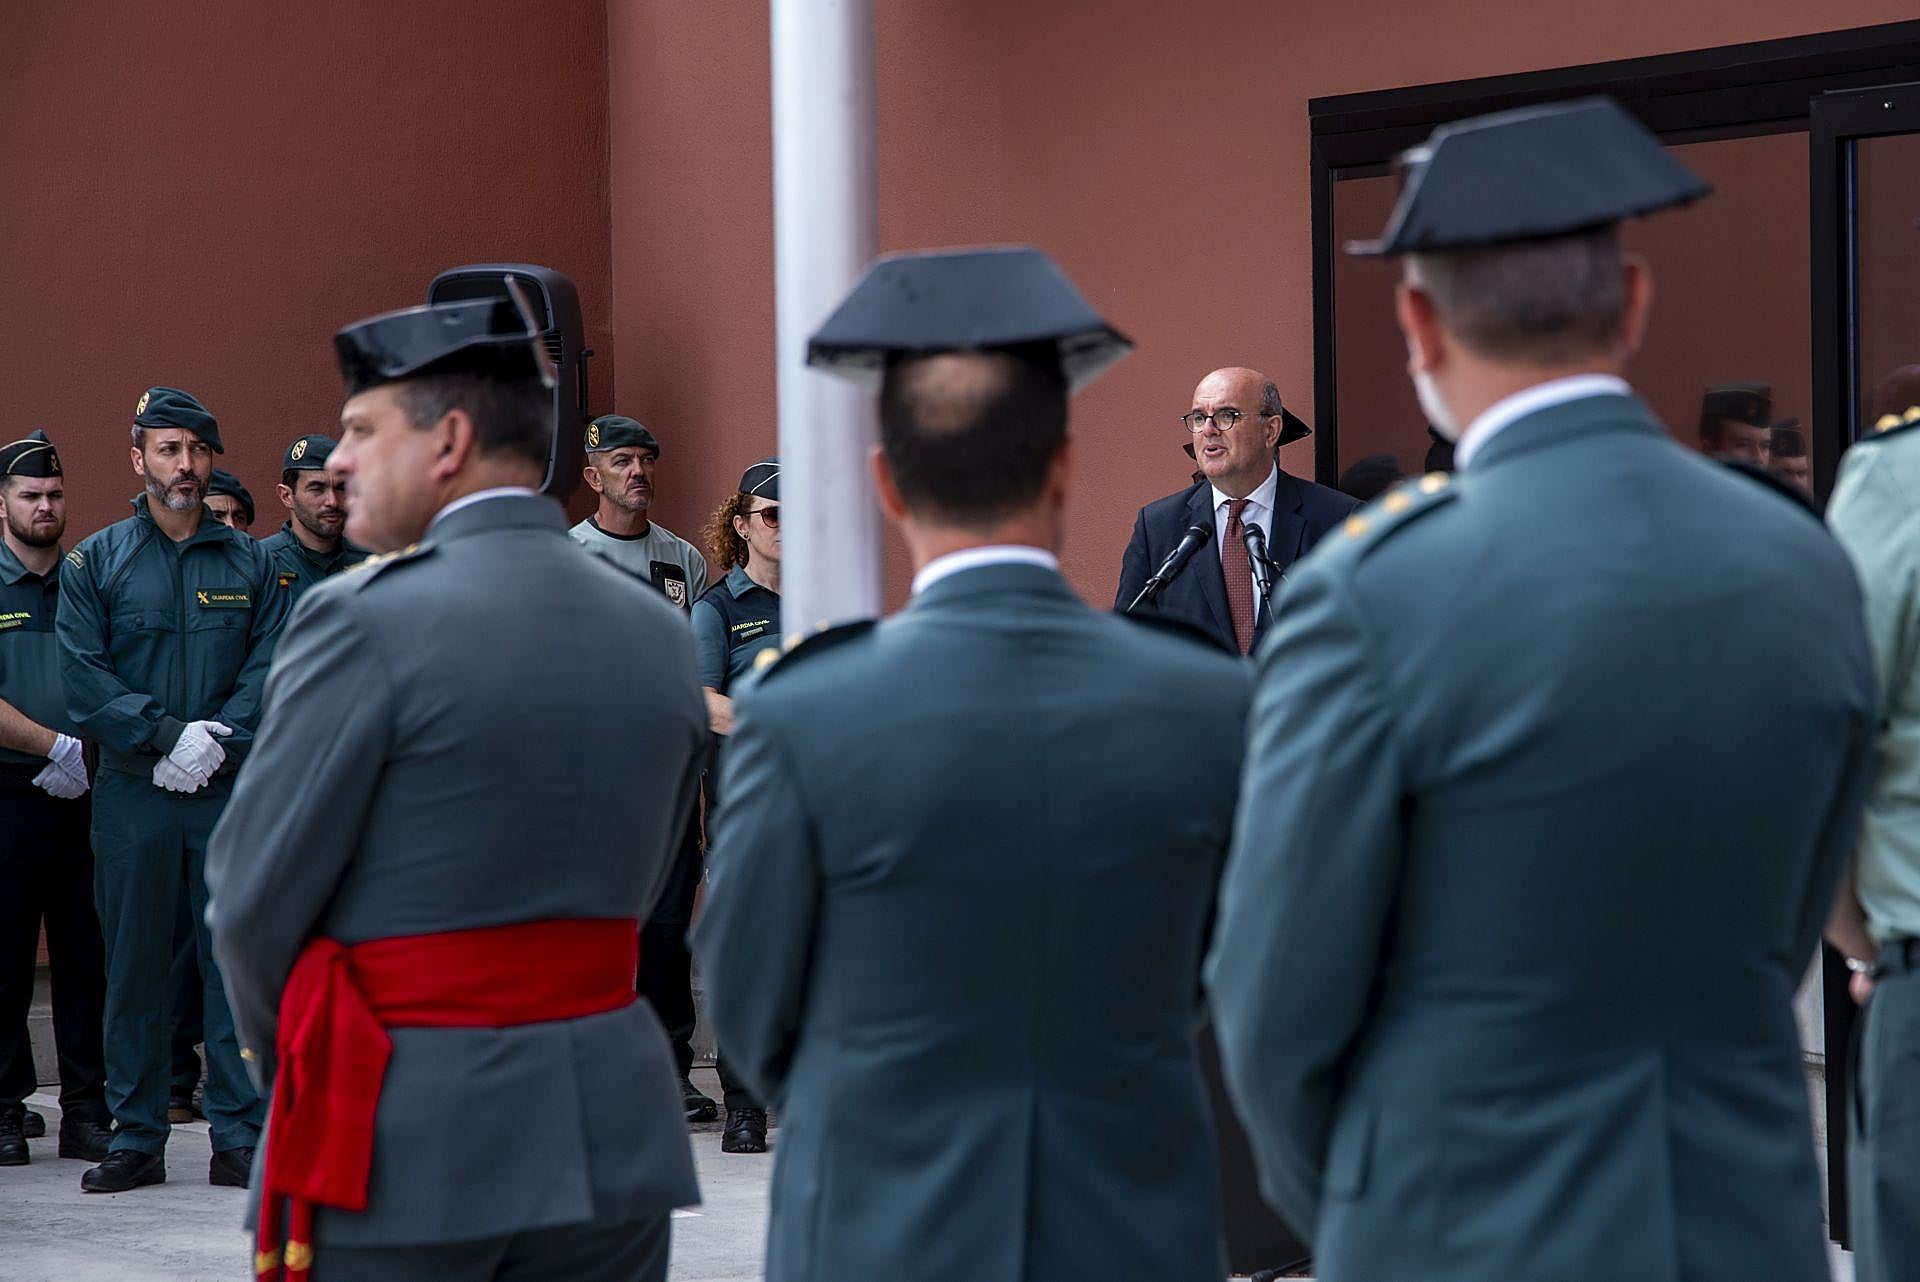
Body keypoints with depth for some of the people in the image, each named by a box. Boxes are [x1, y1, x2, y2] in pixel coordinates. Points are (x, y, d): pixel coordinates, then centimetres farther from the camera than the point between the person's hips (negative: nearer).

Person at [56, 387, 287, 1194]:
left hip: (230, 788, 1)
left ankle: (240, 1139, 5)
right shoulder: (95, 563, 6)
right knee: (134, 966, 3)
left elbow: (270, 666, 2)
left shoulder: (249, 562, 9)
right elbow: (83, 675, -3)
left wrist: (217, 738, -14)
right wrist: (166, 734, -14)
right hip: (134, 792, 0)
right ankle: (136, 1139, 11)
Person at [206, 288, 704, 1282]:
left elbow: (253, 901, -6)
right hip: (609, 1138, 6)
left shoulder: (367, 618, -11)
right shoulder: (658, 631, 8)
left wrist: (289, 1063, 11)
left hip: (400, 1151, -6)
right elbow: (635, 891, 11)